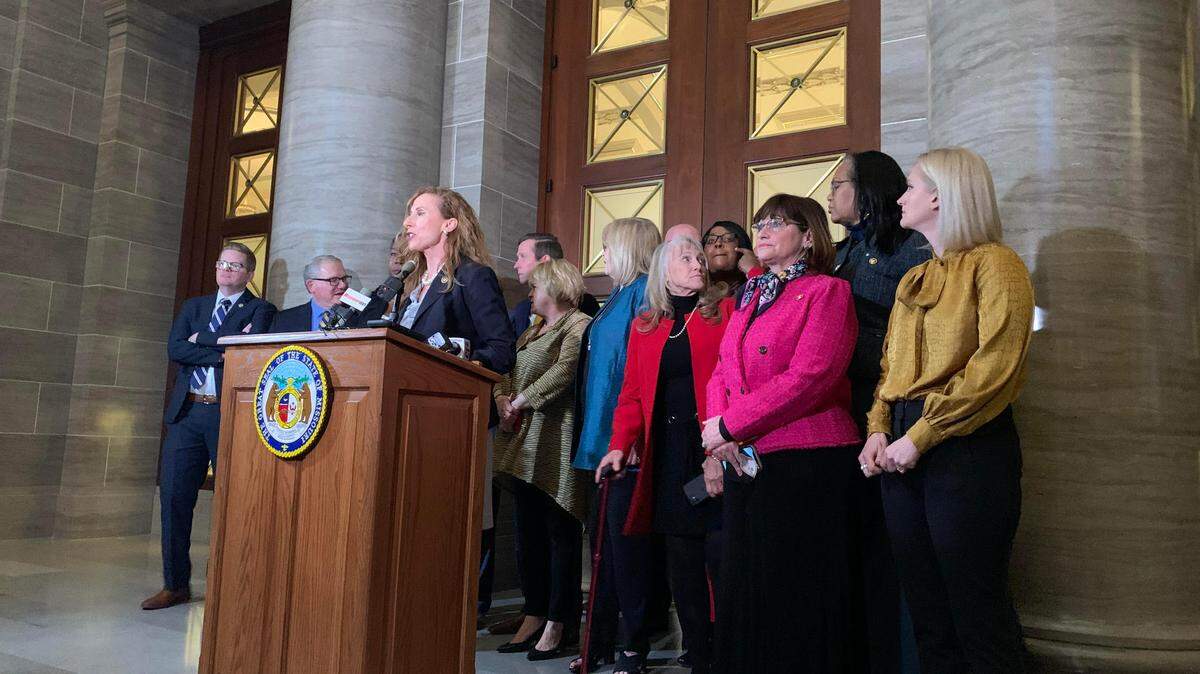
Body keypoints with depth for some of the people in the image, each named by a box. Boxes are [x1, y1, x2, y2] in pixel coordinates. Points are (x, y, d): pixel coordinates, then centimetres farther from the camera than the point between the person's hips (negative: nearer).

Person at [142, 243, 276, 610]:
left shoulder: (260, 309, 5)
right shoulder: (194, 305, 18)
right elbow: (175, 349, 2)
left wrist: (201, 339, -5)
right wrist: (224, 350, -8)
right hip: (187, 412, 4)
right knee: (174, 496, 3)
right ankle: (175, 584, 14)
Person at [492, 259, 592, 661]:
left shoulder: (578, 325, -5)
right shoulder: (532, 331, 24)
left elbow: (565, 371, -18)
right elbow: (509, 371, 22)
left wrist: (522, 400, -13)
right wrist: (502, 398, 2)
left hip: (556, 443, -9)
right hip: (525, 446, 9)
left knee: (560, 532, -3)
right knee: (528, 532, 11)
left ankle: (558, 624, 5)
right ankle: (533, 618, 20)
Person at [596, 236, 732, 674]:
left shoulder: (724, 311, 6)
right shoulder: (644, 326, 16)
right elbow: (632, 393, 11)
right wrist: (620, 445, -4)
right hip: (667, 456, 3)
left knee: (721, 556, -5)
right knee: (682, 563, 7)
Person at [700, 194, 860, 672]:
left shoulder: (826, 292, -6)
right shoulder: (747, 299, 18)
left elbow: (809, 377, -18)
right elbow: (721, 373, 13)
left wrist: (730, 425, -16)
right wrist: (718, 428, -7)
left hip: (806, 463, -7)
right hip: (746, 461, 7)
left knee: (796, 593, 2)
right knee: (744, 588, 15)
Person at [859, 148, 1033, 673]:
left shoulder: (993, 264, -4)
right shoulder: (912, 281, 19)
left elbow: (995, 367, -16)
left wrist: (921, 436, -17)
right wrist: (879, 430, 2)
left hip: (966, 450, -7)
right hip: (904, 456, 7)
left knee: (978, 614, -1)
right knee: (926, 611, 13)